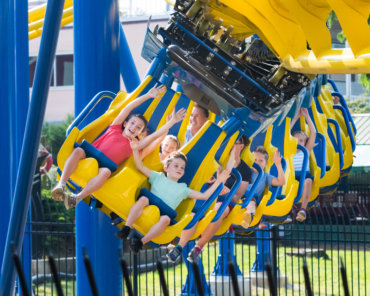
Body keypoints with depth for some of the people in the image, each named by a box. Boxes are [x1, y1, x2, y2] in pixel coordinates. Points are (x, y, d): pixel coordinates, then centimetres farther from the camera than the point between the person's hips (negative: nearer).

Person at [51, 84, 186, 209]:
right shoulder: (114, 130, 19)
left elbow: (155, 135, 14)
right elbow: (128, 108, 16)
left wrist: (172, 122, 10)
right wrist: (148, 96, 15)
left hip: (100, 169, -1)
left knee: (106, 171, -37)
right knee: (78, 150, -33)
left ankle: (77, 198, -47)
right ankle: (61, 185, -44)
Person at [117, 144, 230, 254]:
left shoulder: (183, 189, 26)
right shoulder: (158, 177, 24)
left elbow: (204, 195, 22)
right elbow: (141, 167, 17)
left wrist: (218, 181, 17)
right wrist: (135, 150, 3)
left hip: (163, 214, 0)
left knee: (165, 219, -36)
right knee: (143, 199, -34)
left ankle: (141, 242, -38)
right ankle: (126, 229, -38)